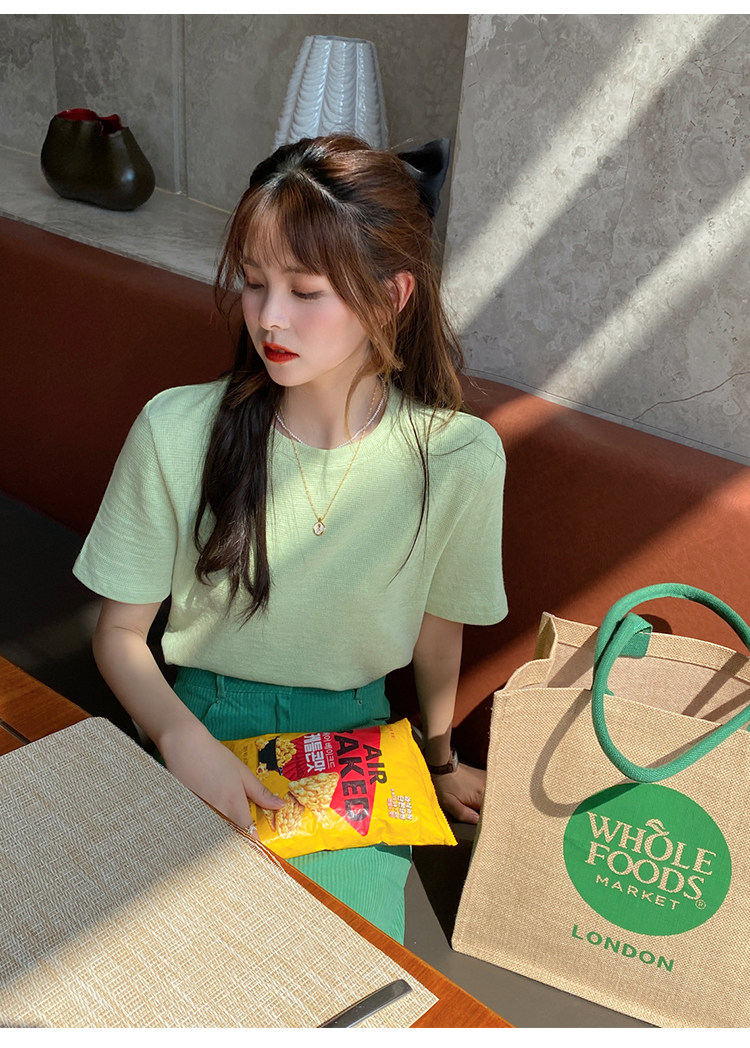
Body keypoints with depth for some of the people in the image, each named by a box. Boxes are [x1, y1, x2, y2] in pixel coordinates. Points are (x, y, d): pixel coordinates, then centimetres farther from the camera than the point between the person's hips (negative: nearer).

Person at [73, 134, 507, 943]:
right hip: (201, 727, 0)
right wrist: (183, 739, -23)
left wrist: (439, 760, 18)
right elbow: (120, 632, -4)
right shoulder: (174, 431, -15)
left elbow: (439, 627, 4)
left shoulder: (460, 458, -14)